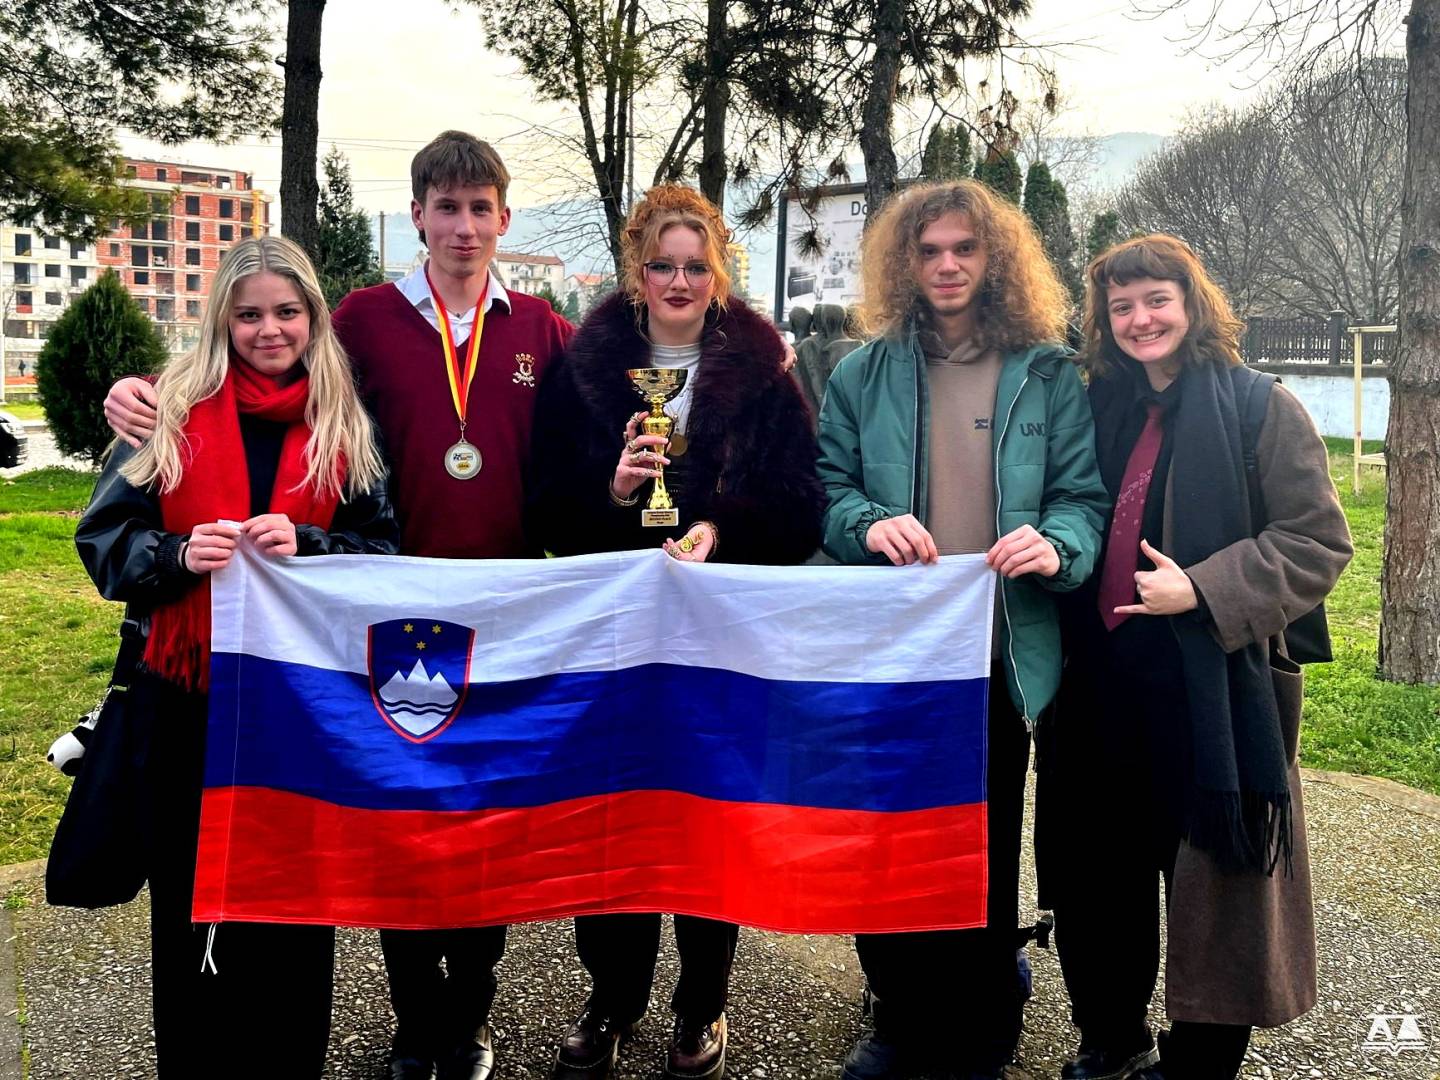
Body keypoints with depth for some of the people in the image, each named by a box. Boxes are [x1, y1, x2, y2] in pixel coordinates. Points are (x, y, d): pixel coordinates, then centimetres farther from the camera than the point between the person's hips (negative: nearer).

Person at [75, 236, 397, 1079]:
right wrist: (178, 554, -18)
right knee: (189, 897, 8)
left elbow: (382, 550, 3)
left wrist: (305, 546, -16)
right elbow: (106, 538, 2)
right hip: (188, 691, 0)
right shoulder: (174, 408, 3)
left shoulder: (344, 424, 5)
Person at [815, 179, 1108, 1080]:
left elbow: (1085, 495, -2)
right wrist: (869, 525, -19)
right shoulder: (863, 374, 6)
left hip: (1001, 654, -1)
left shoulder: (1047, 374, 1)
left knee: (983, 856, 10)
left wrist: (1056, 546, -24)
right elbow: (829, 489, 4)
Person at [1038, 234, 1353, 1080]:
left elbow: (1320, 543, -10)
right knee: (1101, 873, 14)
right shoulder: (1103, 410, 11)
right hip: (1106, 685, 6)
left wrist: (1202, 590, -18)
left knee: (1214, 882, 5)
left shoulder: (1261, 407, -5)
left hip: (1216, 687, -5)